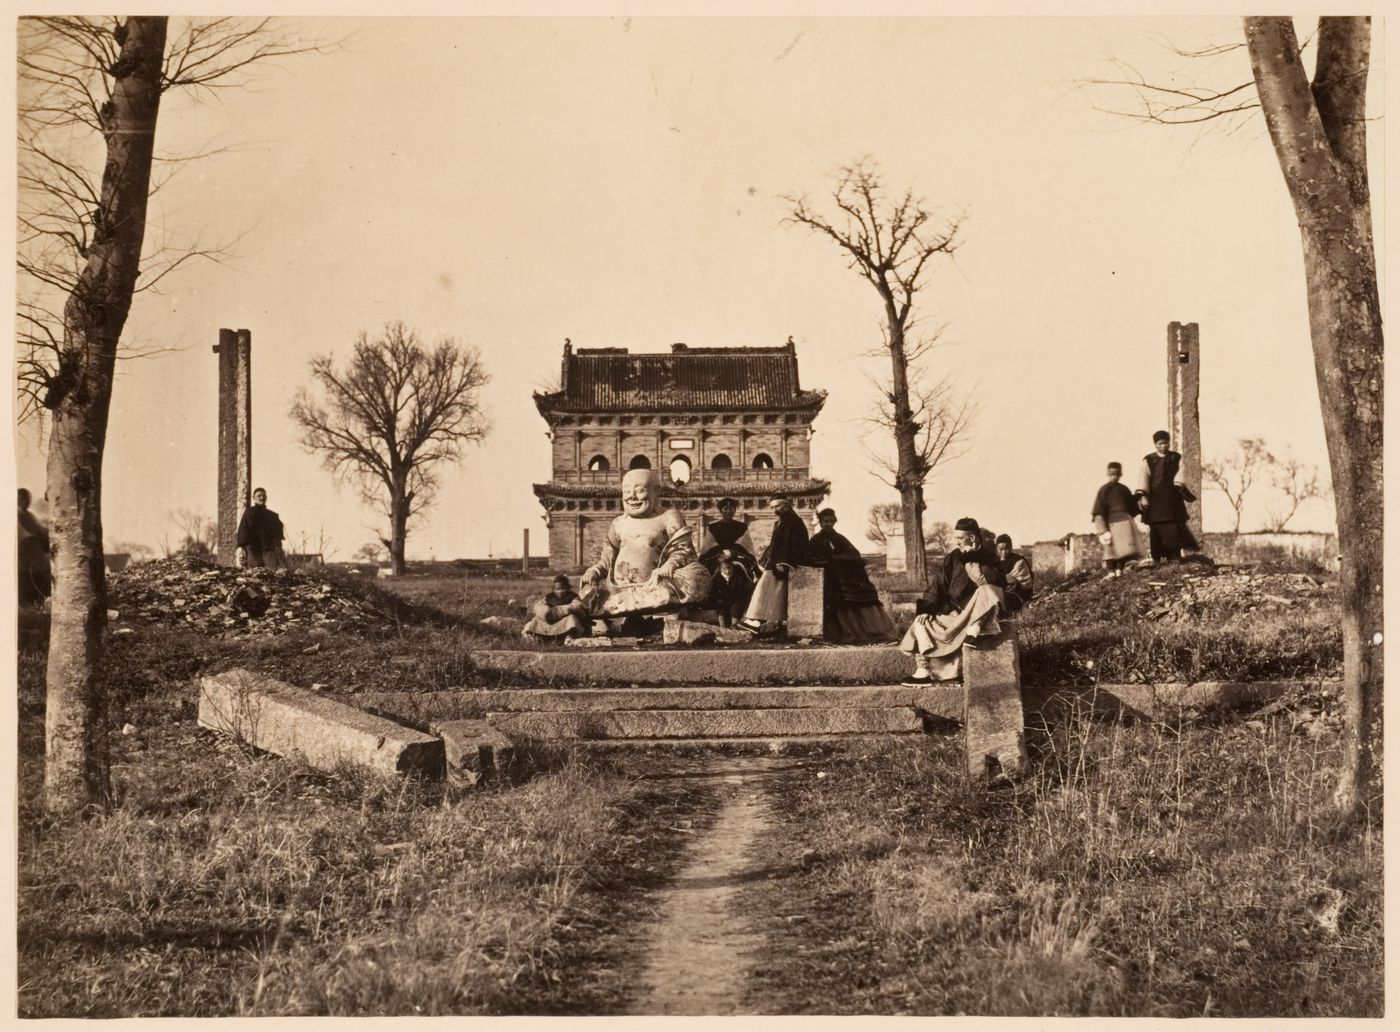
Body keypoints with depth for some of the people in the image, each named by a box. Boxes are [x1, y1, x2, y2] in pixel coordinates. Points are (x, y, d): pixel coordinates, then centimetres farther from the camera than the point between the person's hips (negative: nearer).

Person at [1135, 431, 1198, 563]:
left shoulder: (1176, 458, 11)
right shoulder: (1148, 461, 8)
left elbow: (1180, 474, -5)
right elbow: (1143, 478, -3)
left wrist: (1179, 485, -26)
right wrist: (1142, 495, -17)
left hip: (1173, 500, 0)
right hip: (1155, 502, 0)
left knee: (1174, 531, -7)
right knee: (1156, 532, -3)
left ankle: (1175, 560, -5)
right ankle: (1156, 561, 1)